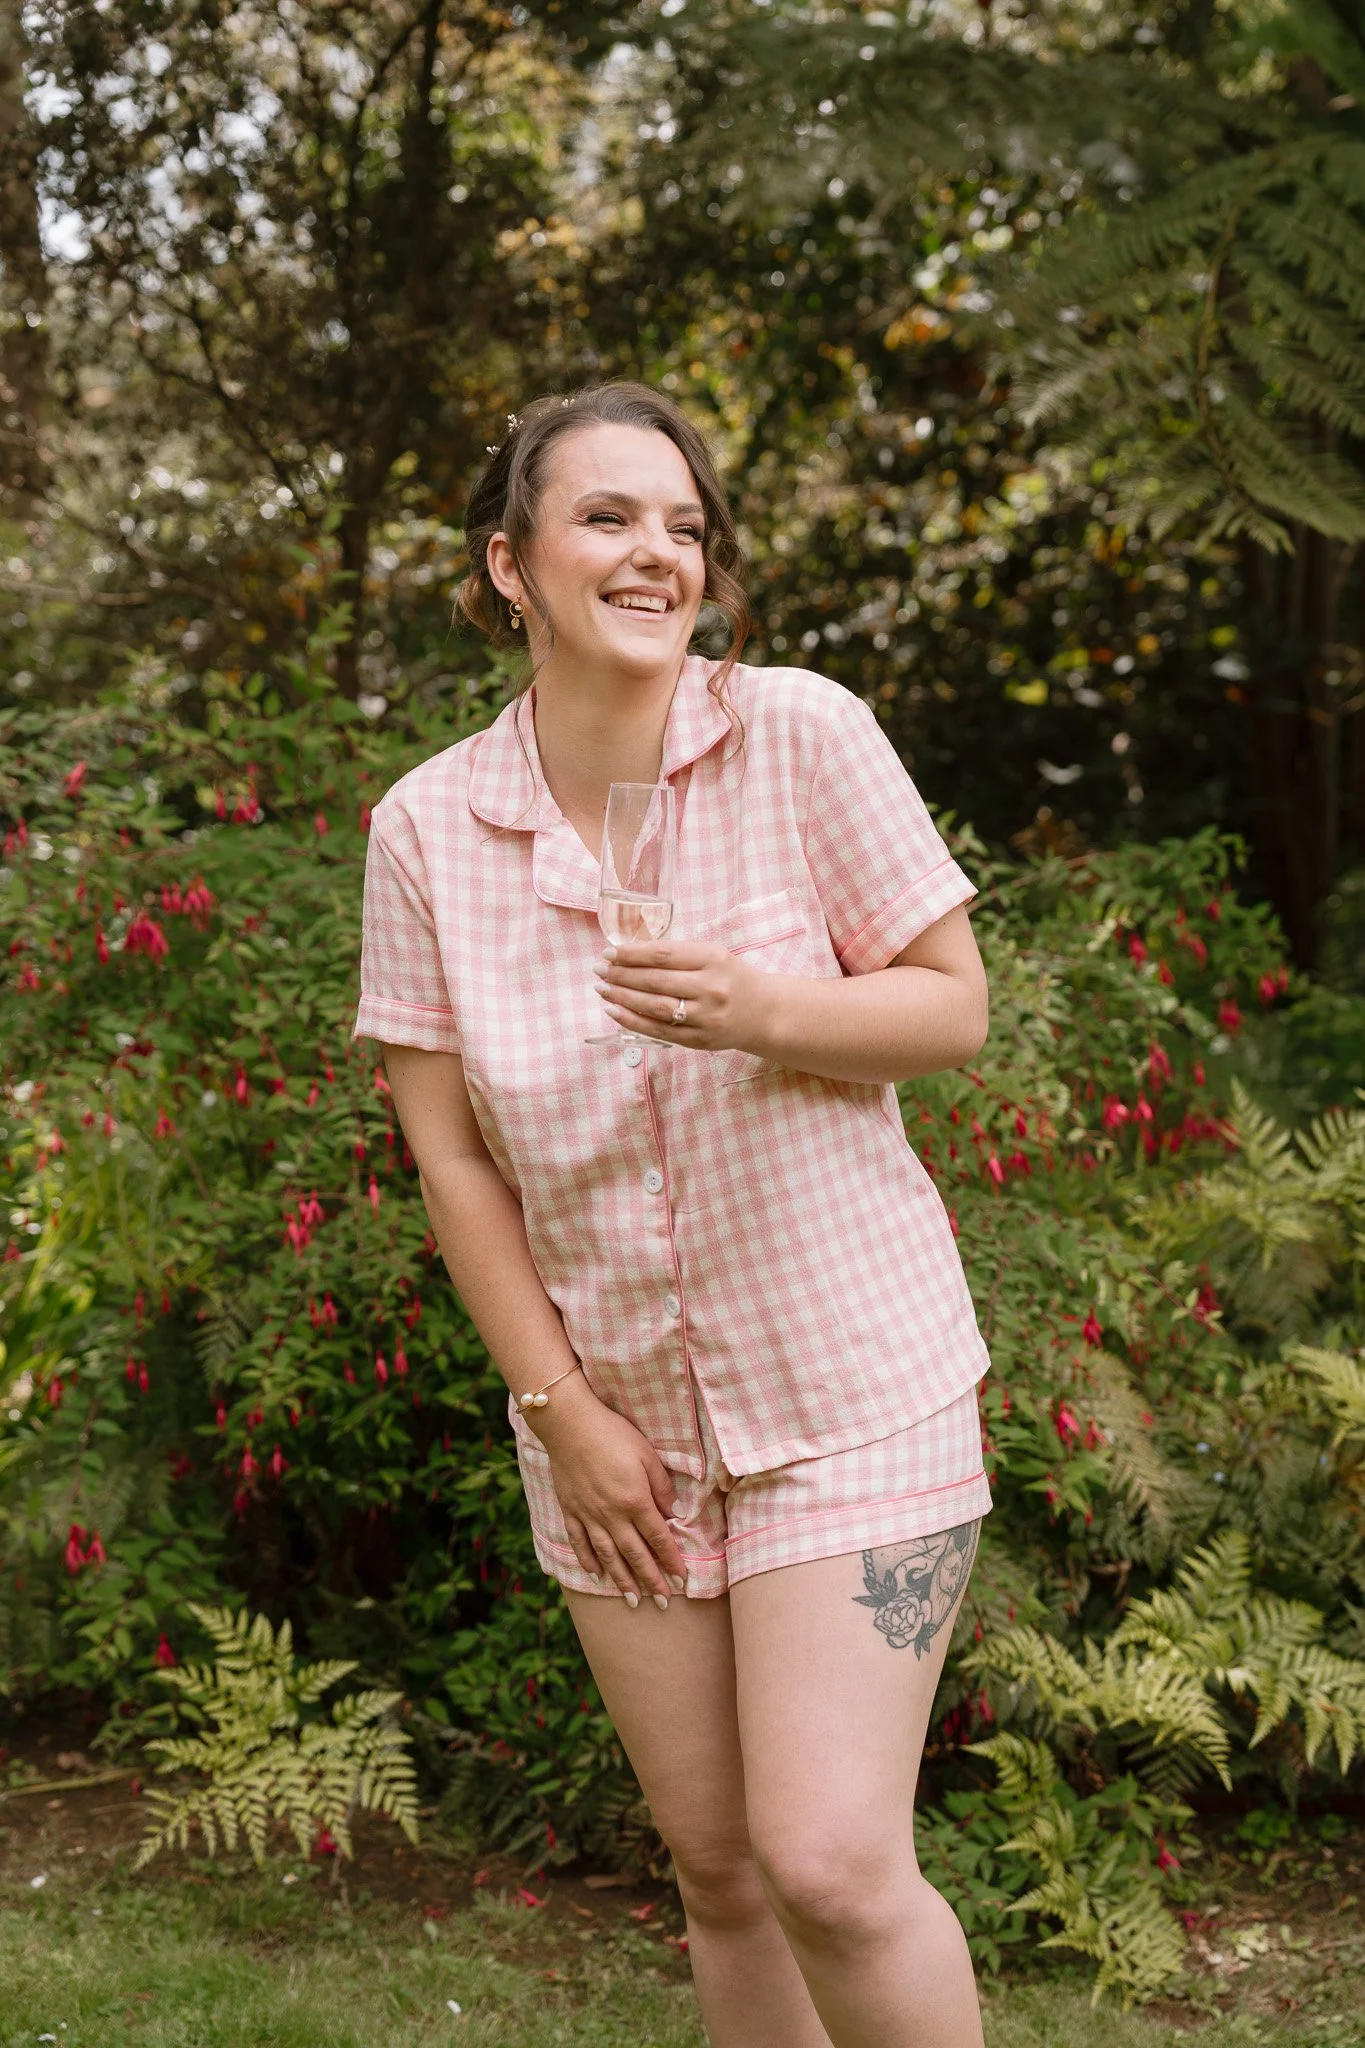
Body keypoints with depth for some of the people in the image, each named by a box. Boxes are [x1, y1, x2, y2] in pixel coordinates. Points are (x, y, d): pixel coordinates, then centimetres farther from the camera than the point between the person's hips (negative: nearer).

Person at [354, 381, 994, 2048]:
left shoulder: (803, 735, -11)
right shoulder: (428, 825, -5)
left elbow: (955, 1007, -6)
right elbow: (447, 1148, 0)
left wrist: (763, 1009, -25)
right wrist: (562, 1411, -3)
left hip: (849, 1388, -3)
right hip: (617, 1406, 3)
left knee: (829, 1862, -11)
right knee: (720, 1870, 13)